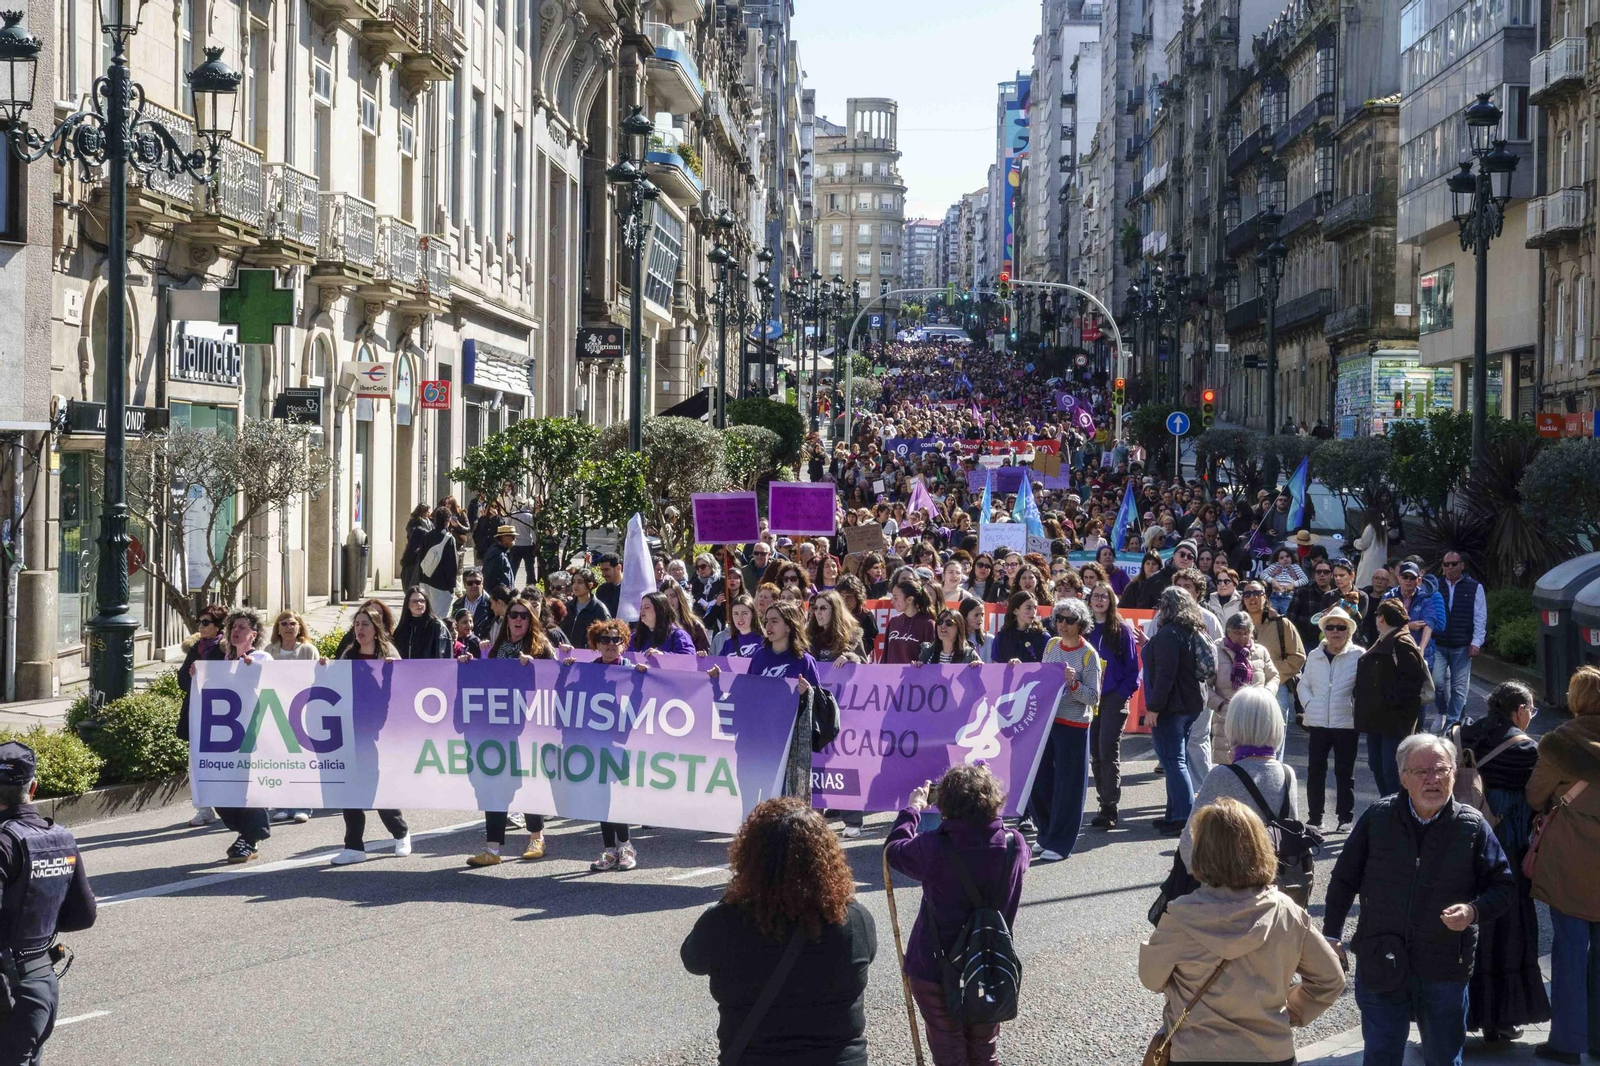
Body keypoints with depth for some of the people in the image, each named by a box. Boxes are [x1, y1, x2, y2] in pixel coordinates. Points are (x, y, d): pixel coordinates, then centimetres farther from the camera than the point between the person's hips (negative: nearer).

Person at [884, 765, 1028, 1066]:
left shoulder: (933, 848, -23)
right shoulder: (1015, 845, -14)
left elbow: (893, 849, -4)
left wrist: (913, 808, 11)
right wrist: (985, 793, 13)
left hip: (936, 972, -3)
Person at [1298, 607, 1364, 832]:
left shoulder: (1358, 655, -3)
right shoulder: (1315, 656, 10)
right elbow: (1304, 684, 17)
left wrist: (1359, 708, -11)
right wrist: (1308, 704, 2)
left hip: (1346, 723, -3)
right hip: (1318, 722, 3)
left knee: (1344, 772, 5)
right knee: (1315, 771, 4)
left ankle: (1345, 817, 13)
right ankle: (1315, 816, 12)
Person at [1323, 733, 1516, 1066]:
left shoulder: (1472, 826, -5)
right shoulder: (1377, 817, -3)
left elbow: (1503, 886, 2)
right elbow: (1344, 878, 6)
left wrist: (1474, 910, -18)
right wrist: (1331, 933, 6)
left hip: (1445, 971, 0)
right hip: (1380, 963, 0)